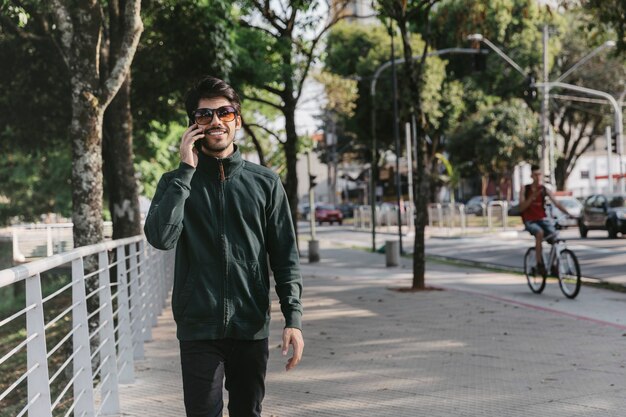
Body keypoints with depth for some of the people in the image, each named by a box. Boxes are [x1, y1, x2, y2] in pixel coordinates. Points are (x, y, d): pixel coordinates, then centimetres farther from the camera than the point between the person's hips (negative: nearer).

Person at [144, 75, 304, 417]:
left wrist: (293, 318, -4)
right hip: (199, 328, -1)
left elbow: (285, 256, 5)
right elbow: (160, 237, -14)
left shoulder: (265, 183, 6)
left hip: (252, 328, 1)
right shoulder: (177, 182, 5)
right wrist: (186, 170, -12)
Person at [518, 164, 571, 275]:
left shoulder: (544, 190, 3)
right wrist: (532, 197, -21)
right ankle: (539, 263, -24)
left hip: (542, 219, 3)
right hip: (529, 221, -3)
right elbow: (521, 207, -8)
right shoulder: (525, 189, -1)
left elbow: (557, 203, -6)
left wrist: (569, 214, -20)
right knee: (540, 233, -35)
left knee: (554, 235, -23)